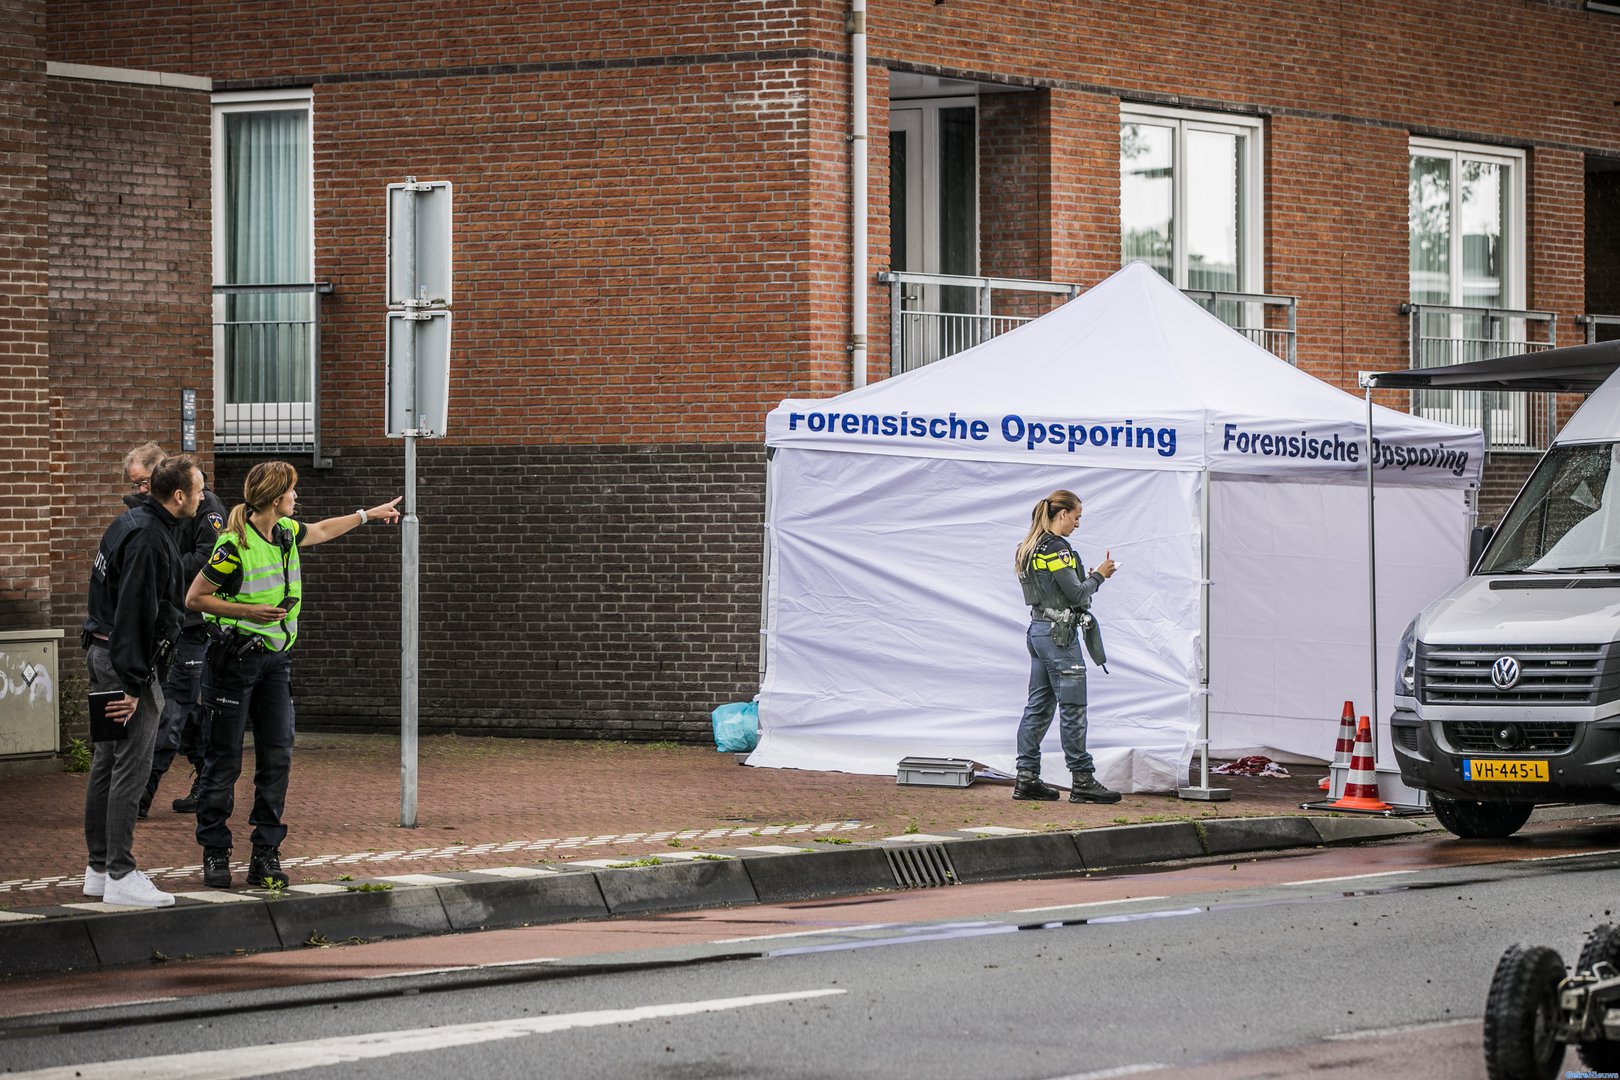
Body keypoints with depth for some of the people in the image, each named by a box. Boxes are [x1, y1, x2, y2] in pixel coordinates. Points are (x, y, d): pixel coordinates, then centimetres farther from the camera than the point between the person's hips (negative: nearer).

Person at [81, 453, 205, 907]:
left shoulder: (127, 525, 14)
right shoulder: (149, 539, -19)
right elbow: (136, 612, -22)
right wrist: (133, 685, -22)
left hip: (102, 652, 11)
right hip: (127, 661, -11)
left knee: (106, 763, 14)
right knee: (131, 767, -9)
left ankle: (99, 868, 20)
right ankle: (120, 876, -9)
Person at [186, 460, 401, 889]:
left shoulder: (286, 533, 7)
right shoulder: (234, 546, -16)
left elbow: (320, 531, 31)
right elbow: (194, 598, -11)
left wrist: (369, 514, 39)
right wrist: (248, 612, -19)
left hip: (275, 658, 7)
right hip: (234, 657, -7)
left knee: (277, 757, 1)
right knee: (224, 760, 0)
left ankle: (266, 855, 6)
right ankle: (215, 854, 7)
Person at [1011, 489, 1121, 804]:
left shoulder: (1030, 547, 14)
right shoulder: (1056, 548, -16)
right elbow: (1076, 594, -16)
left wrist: (1092, 576, 12)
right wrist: (1099, 576, 0)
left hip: (1038, 632, 10)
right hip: (1059, 634, -10)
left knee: (1039, 706, 10)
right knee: (1073, 708, -5)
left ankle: (1026, 778, 8)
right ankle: (1082, 781, -4)